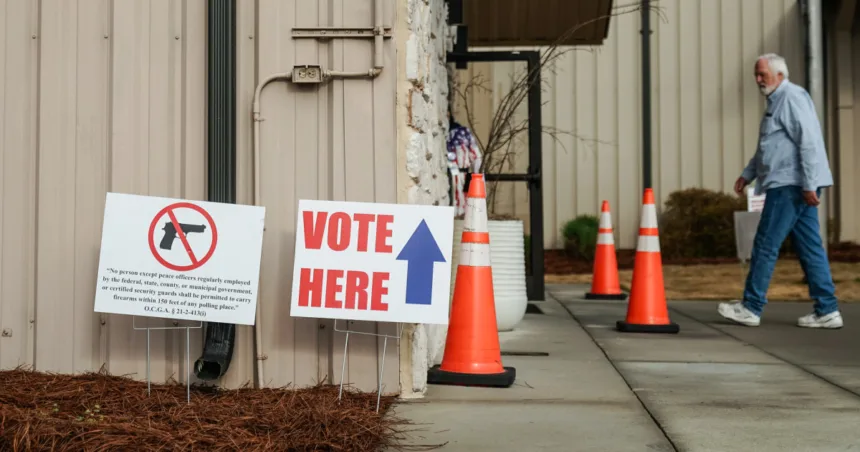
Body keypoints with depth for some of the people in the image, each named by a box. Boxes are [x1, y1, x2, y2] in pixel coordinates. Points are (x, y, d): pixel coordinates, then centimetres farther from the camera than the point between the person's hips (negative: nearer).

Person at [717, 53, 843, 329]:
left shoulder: (792, 97, -11)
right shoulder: (776, 101, 21)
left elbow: (808, 142, -19)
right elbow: (768, 148, 30)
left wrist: (809, 184, -22)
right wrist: (748, 173, 25)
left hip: (791, 185, -10)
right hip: (787, 185, 10)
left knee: (765, 246, -5)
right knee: (810, 247, 8)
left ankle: (751, 308, 2)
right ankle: (827, 310, 9)